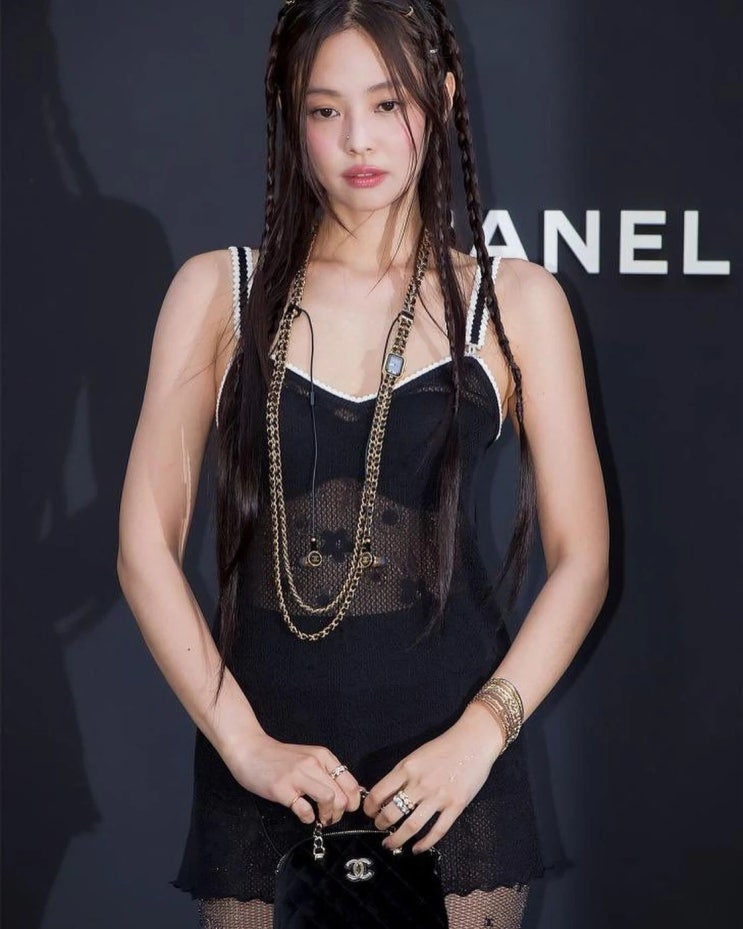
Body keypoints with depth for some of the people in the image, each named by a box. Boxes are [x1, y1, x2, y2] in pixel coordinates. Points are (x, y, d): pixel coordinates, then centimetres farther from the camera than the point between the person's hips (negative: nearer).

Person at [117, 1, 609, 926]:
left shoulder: (515, 301, 3)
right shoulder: (218, 292, 3)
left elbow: (581, 557, 1)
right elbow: (146, 547, 0)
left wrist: (480, 735, -11)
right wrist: (246, 743, -9)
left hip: (448, 766, 0)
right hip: (262, 751, 0)